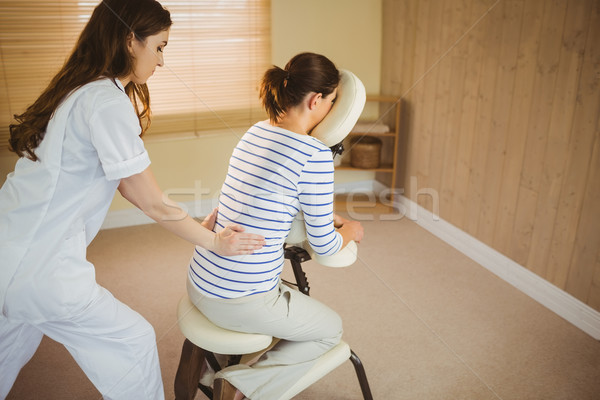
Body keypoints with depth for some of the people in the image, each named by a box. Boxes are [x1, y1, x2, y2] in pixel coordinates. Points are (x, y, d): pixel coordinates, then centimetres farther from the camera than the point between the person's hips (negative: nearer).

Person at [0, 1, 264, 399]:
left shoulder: (79, 91, 10)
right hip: (38, 268, -9)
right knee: (134, 340, 10)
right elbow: (153, 204, -15)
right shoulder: (108, 101, -20)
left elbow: (128, 184, 11)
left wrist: (198, 223, 12)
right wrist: (214, 242, -1)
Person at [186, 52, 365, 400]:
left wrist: (324, 217, 21)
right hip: (240, 302, -8)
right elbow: (324, 246, -10)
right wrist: (350, 231, 12)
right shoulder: (315, 154, -18)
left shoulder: (256, 132, 5)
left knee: (285, 293, 37)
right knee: (331, 329, 20)